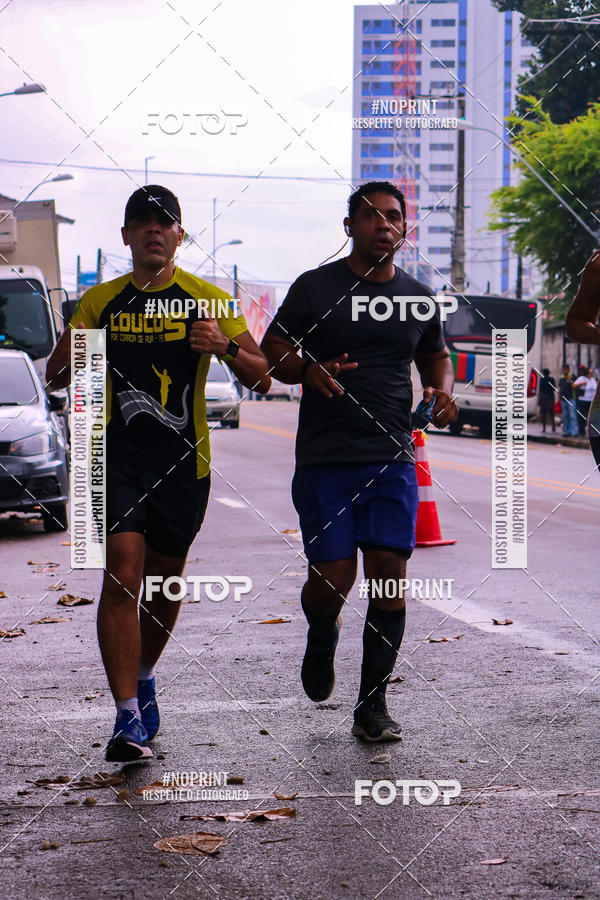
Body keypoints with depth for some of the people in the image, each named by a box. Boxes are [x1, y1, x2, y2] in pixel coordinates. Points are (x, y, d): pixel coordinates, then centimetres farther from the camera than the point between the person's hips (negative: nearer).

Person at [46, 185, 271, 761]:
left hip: (184, 460, 1)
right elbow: (56, 379, 12)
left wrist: (226, 347, -21)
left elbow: (261, 378, 0)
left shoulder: (208, 300, 2)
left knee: (165, 581, 14)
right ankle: (128, 716, -15)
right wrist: (71, 354, -12)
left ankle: (144, 676, 40)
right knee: (122, 578, -15)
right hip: (118, 456, -1)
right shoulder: (100, 301, 7)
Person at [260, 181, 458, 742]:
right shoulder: (315, 287, 1)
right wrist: (309, 369, -18)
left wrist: (443, 391, 4)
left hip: (393, 458, 3)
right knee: (332, 576, -8)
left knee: (389, 573, -6)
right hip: (325, 458, -3)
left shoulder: (419, 298, 12)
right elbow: (271, 352, 3)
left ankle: (371, 705, 5)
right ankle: (321, 636, 30)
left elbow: (436, 357, 26)